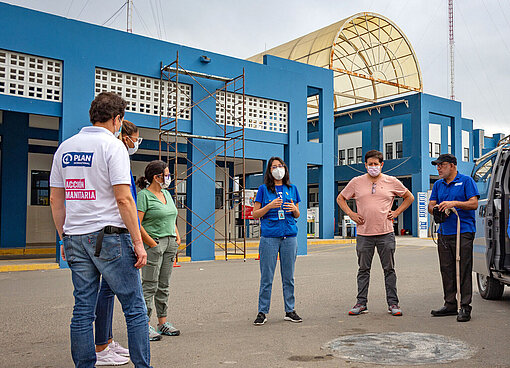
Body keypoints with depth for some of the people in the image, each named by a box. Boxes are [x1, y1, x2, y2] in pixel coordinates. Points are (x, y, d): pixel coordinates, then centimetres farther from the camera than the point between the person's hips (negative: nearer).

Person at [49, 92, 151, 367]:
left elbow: (55, 199, 13)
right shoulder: (112, 145, -8)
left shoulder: (65, 147, 11)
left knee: (83, 310, 12)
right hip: (110, 236, -6)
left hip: (75, 239, 7)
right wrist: (138, 242, -11)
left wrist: (65, 239, 20)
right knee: (135, 308, 2)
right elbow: (124, 199, -15)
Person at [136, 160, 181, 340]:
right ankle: (145, 326, 3)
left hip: (170, 243, 8)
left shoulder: (166, 194, 16)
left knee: (164, 285, 12)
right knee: (150, 286, -4)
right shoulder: (144, 195, -9)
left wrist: (177, 237, 12)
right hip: (154, 243, -8)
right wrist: (152, 244, -16)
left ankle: (163, 323, 20)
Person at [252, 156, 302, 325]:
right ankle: (262, 312, 10)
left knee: (288, 276, 8)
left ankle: (290, 310, 19)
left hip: (289, 236, 3)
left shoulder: (292, 189, 13)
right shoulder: (263, 189, 4)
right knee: (266, 277, 0)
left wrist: (294, 209, -4)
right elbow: (255, 215, 3)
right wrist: (270, 206, -12)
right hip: (269, 237, -3)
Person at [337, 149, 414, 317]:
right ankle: (361, 303, 15)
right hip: (364, 234, 0)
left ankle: (393, 303, 15)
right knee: (363, 270, 7)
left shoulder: (392, 182, 4)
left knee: (389, 269, 6)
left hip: (386, 233, 0)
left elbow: (409, 197, 16)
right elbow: (340, 198, 15)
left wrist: (396, 212, 4)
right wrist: (351, 214, 2)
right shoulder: (356, 182, 4)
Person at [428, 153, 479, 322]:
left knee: (464, 270, -6)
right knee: (447, 270, 8)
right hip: (444, 233, 6)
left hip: (463, 233, -6)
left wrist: (454, 203, -20)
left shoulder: (466, 181, 0)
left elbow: (474, 204, -8)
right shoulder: (438, 184, 18)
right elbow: (431, 205, 14)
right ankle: (450, 304, 18)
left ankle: (465, 307, 0)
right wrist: (437, 208, -9)